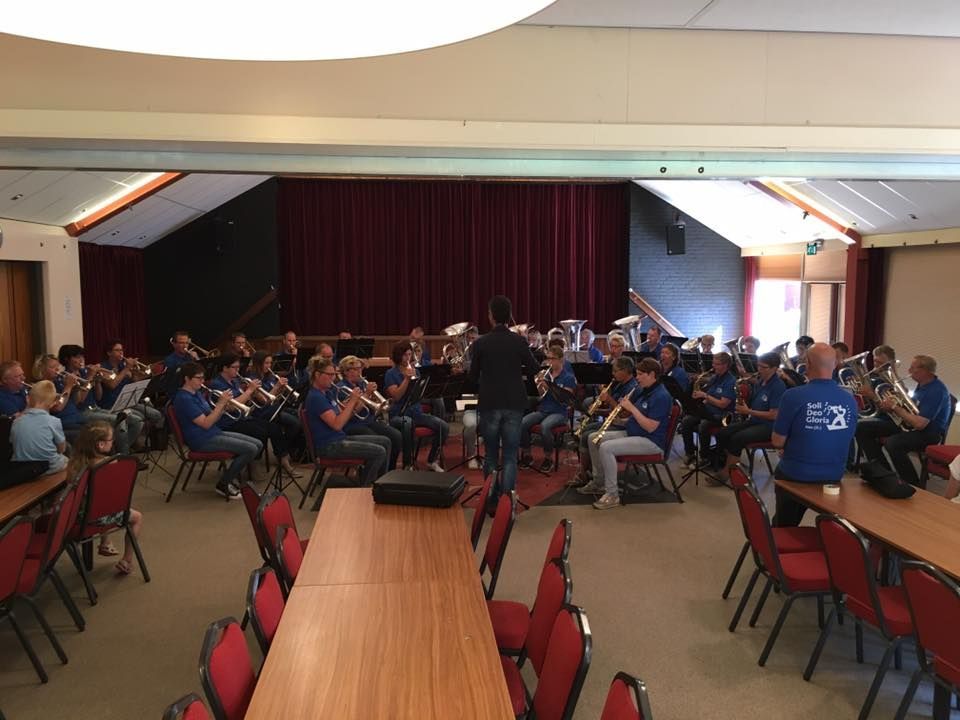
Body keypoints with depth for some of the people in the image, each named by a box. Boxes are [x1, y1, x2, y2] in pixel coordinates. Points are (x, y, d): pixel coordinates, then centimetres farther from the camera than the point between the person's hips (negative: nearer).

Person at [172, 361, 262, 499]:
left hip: (214, 433, 10)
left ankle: (231, 477, 11)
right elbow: (206, 423, -21)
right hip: (203, 440, -10)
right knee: (250, 449, -19)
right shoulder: (184, 399, -15)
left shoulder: (197, 394, 16)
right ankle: (224, 484, -4)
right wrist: (220, 403, -17)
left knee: (258, 445, 2)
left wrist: (224, 406, -4)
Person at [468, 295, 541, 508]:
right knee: (510, 456, 4)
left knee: (491, 455, 14)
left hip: (489, 404, 0)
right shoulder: (519, 341, -6)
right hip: (514, 404, 0)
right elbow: (534, 369, 3)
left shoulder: (480, 343, -6)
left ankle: (492, 501, 17)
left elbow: (473, 376, 2)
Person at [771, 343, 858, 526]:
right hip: (834, 477, 3)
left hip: (795, 476, -3)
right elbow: (841, 441, 8)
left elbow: (777, 442, -12)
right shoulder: (850, 400, -7)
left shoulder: (793, 396, -20)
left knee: (784, 529, 22)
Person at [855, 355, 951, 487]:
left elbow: (919, 424, -28)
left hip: (928, 432, -10)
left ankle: (913, 485, -18)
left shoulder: (936, 391, -23)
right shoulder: (922, 384, 7)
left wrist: (895, 407, -18)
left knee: (892, 443, -39)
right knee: (862, 427, 0)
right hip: (907, 425, 10)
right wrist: (892, 406, -3)